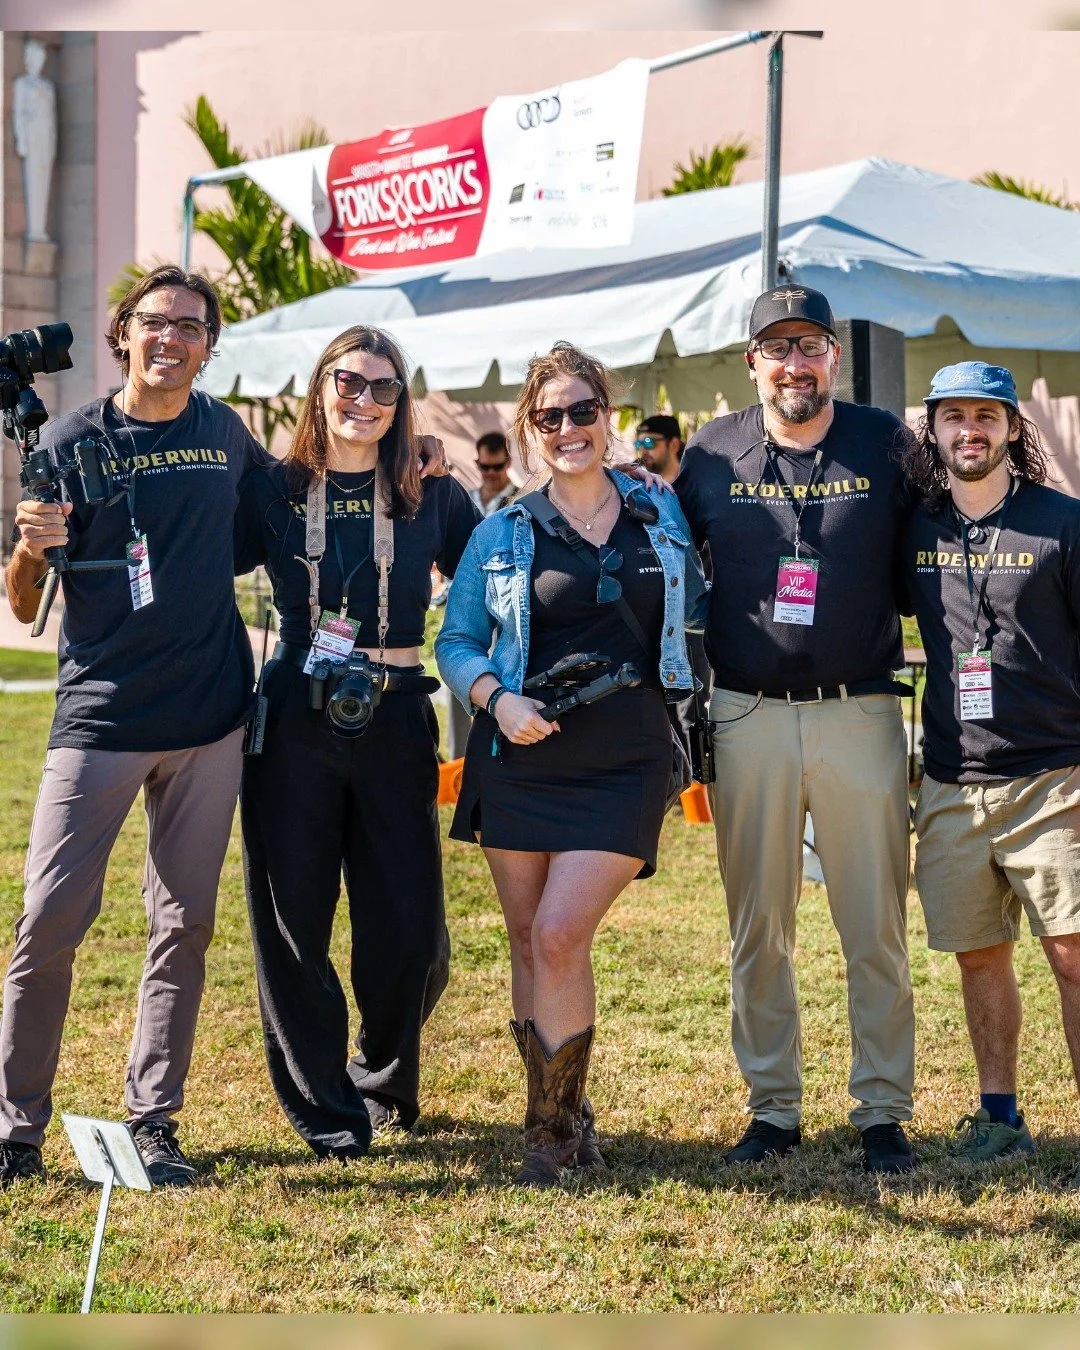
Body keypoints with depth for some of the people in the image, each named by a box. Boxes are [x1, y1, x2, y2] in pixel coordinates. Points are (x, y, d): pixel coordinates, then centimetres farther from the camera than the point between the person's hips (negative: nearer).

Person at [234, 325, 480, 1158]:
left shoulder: (434, 499, 7)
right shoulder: (271, 493, 6)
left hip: (395, 723, 0)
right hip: (295, 722, 0)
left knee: (408, 932, 2)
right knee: (294, 923, 2)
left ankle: (384, 1082, 30)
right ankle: (325, 1112, 16)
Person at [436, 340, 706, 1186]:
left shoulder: (663, 516, 8)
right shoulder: (504, 534, 5)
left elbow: (697, 620, 20)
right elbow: (456, 641, 8)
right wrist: (496, 698, -10)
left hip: (625, 765, -1)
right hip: (521, 760, 2)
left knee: (561, 936, -13)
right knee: (529, 945, 5)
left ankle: (554, 1129, -1)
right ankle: (564, 1116, 20)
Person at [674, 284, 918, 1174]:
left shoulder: (886, 445, 3)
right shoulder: (713, 454, 5)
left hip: (860, 713, -1)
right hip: (748, 719, 1)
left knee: (876, 928, 1)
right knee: (758, 931, 7)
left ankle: (883, 1112, 10)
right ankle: (773, 1109, 17)